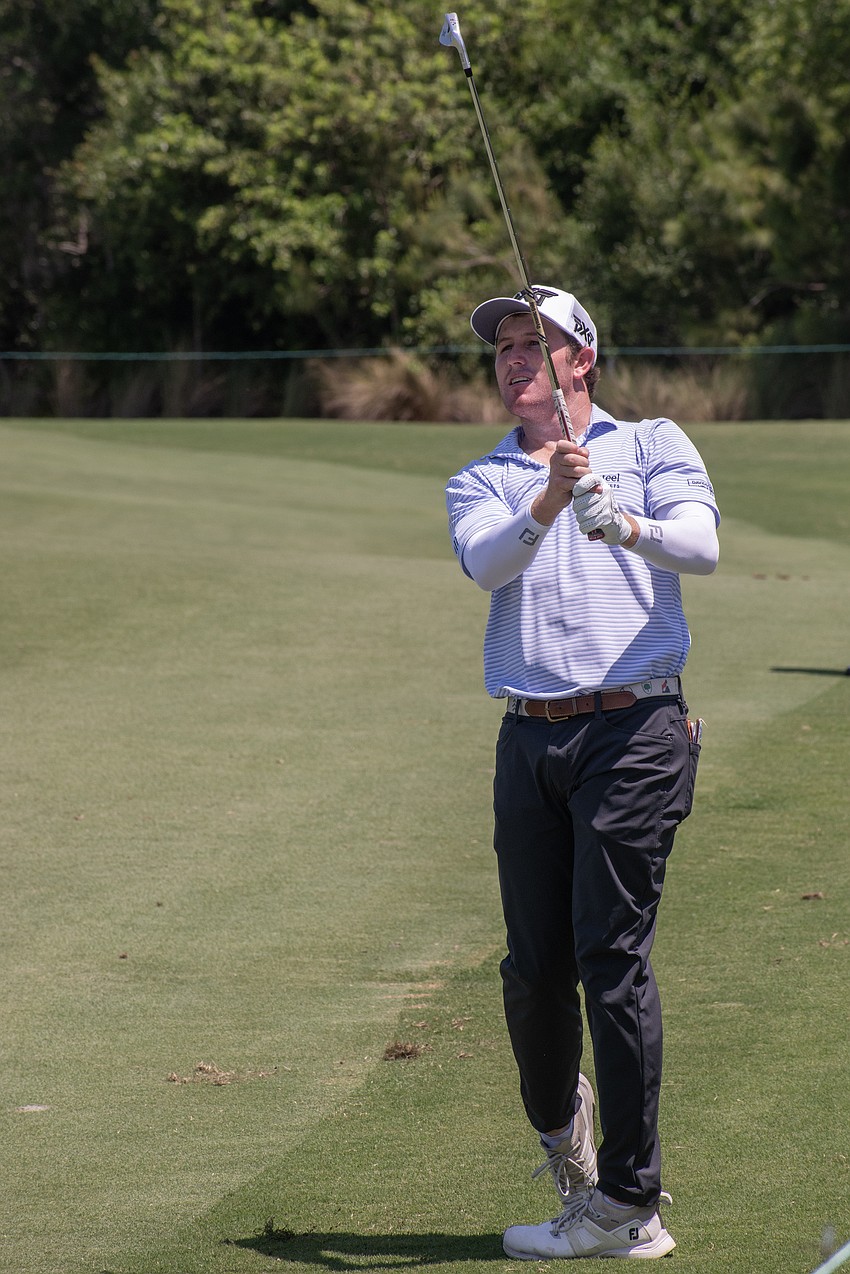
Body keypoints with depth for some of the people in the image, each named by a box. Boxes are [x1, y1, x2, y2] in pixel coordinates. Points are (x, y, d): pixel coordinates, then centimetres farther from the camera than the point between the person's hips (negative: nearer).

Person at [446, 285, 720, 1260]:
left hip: (634, 731, -4)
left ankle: (628, 1203, -6)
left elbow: (701, 545, -11)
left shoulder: (651, 446, 8)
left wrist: (630, 528, -31)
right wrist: (548, 503, -26)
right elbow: (485, 562, -7)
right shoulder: (481, 482, 16)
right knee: (533, 970, 4)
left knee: (612, 959, -9)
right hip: (530, 740, 4)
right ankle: (558, 1119, 34)